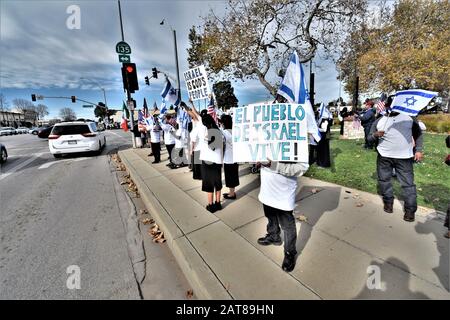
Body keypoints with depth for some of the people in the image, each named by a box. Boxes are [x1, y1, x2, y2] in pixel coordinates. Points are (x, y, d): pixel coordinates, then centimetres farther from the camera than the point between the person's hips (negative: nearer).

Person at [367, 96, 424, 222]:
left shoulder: (409, 118, 7)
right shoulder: (379, 121, 5)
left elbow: (418, 134, 13)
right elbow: (369, 138, 5)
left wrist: (418, 150, 2)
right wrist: (375, 135, -18)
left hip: (404, 157, 0)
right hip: (384, 157, 1)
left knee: (408, 183, 3)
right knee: (384, 180, 9)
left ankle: (410, 209, 14)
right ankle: (388, 202, 27)